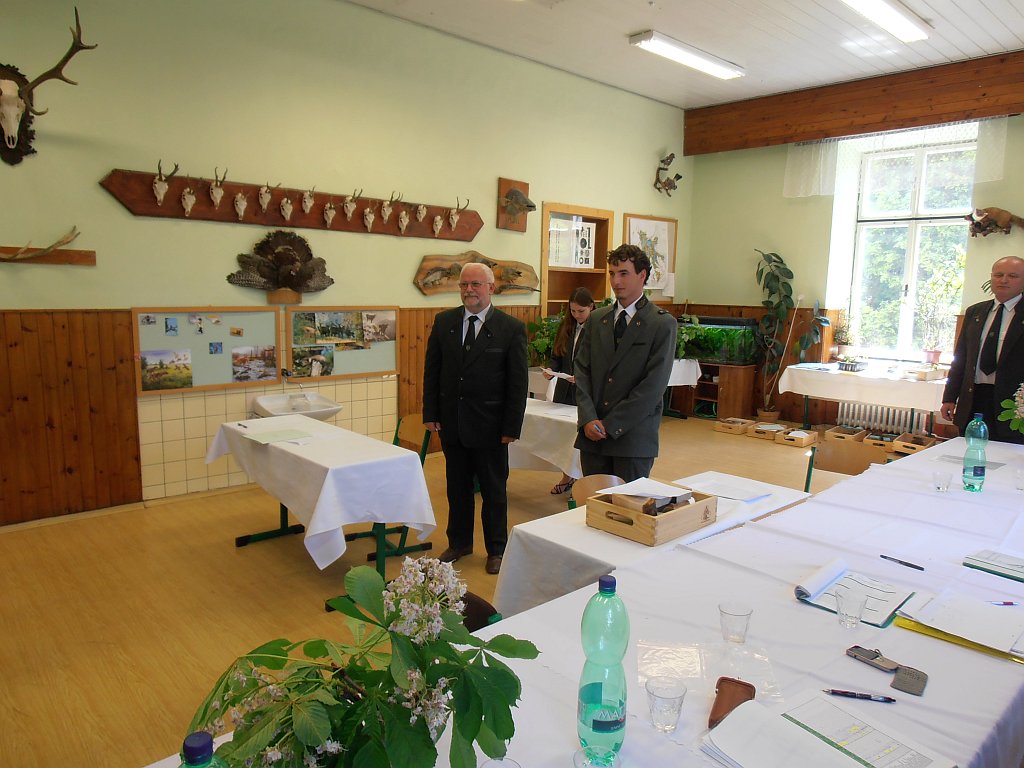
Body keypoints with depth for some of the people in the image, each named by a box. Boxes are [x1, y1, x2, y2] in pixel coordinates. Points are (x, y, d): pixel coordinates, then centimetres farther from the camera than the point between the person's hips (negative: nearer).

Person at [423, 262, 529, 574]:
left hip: (489, 426, -3)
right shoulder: (443, 322, 3)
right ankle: (459, 542, 35)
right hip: (451, 423, 4)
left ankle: (496, 549, 28)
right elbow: (431, 370, 7)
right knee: (457, 487, 17)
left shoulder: (511, 328, -8)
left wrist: (511, 428, -10)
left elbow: (518, 382, -7)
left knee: (494, 490, 11)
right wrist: (431, 414, 1)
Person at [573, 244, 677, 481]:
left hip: (634, 436, -4)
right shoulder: (596, 320, 11)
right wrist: (589, 419, -8)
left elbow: (654, 384, -11)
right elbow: (582, 370, 6)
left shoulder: (663, 323, -4)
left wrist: (610, 424, -12)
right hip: (592, 434, 4)